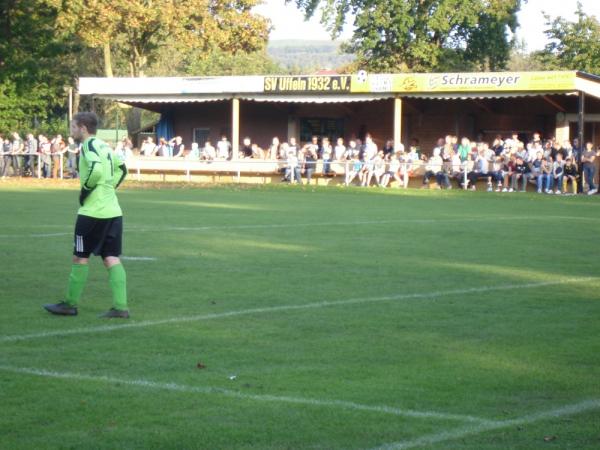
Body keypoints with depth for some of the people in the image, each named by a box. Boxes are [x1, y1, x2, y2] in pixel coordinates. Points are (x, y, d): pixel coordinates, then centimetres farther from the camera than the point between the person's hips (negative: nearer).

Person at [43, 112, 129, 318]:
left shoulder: (89, 146, -11)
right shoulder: (104, 146, 15)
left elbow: (96, 170, -27)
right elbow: (121, 169, 23)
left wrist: (85, 191, -14)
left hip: (93, 212, -8)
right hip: (113, 211, 8)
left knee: (80, 258, 4)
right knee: (112, 259, 5)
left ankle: (70, 304, 12)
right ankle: (120, 307, -2)